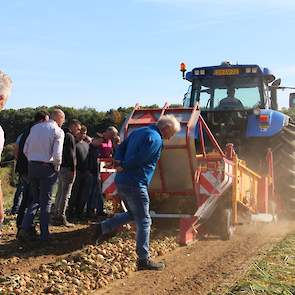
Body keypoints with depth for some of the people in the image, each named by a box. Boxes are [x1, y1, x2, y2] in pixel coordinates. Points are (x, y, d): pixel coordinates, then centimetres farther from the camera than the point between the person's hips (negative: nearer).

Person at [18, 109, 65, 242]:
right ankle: (44, 235, 10)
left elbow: (25, 150, 8)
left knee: (35, 199, 17)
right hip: (47, 167, -5)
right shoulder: (58, 131, -7)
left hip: (32, 166, 5)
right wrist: (57, 167, 2)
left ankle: (25, 228, 2)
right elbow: (57, 154, -15)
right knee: (46, 201, 6)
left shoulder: (35, 128, 8)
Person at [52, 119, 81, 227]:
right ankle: (61, 218, -4)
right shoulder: (70, 137, -12)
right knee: (65, 194, -6)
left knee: (59, 193, 14)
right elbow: (71, 154, -18)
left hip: (61, 168, 10)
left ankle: (56, 216, 19)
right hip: (68, 168, -10)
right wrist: (73, 169, -16)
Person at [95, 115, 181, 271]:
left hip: (121, 181, 9)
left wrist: (118, 162, -3)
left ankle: (103, 227, 17)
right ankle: (143, 260, 5)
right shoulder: (155, 139, -13)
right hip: (135, 184, -9)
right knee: (143, 221, 0)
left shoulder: (138, 131, 16)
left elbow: (121, 147, 13)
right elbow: (138, 159, -20)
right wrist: (123, 167, -6)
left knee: (132, 214, 25)